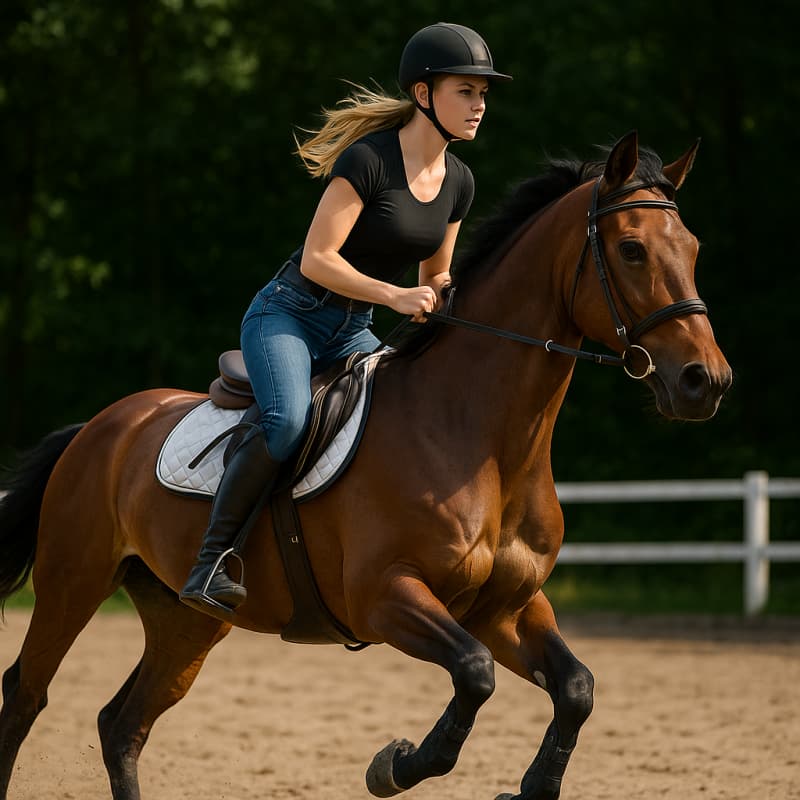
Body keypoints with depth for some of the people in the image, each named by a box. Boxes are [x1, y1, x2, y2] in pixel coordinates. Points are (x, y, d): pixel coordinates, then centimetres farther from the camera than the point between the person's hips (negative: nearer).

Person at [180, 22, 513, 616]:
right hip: (287, 316, -8)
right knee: (289, 421, -33)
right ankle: (210, 564, -24)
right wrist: (395, 296, -29)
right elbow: (317, 259, -22)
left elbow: (436, 279, 16)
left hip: (353, 333, 8)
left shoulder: (458, 182, 4)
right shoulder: (368, 159, -19)